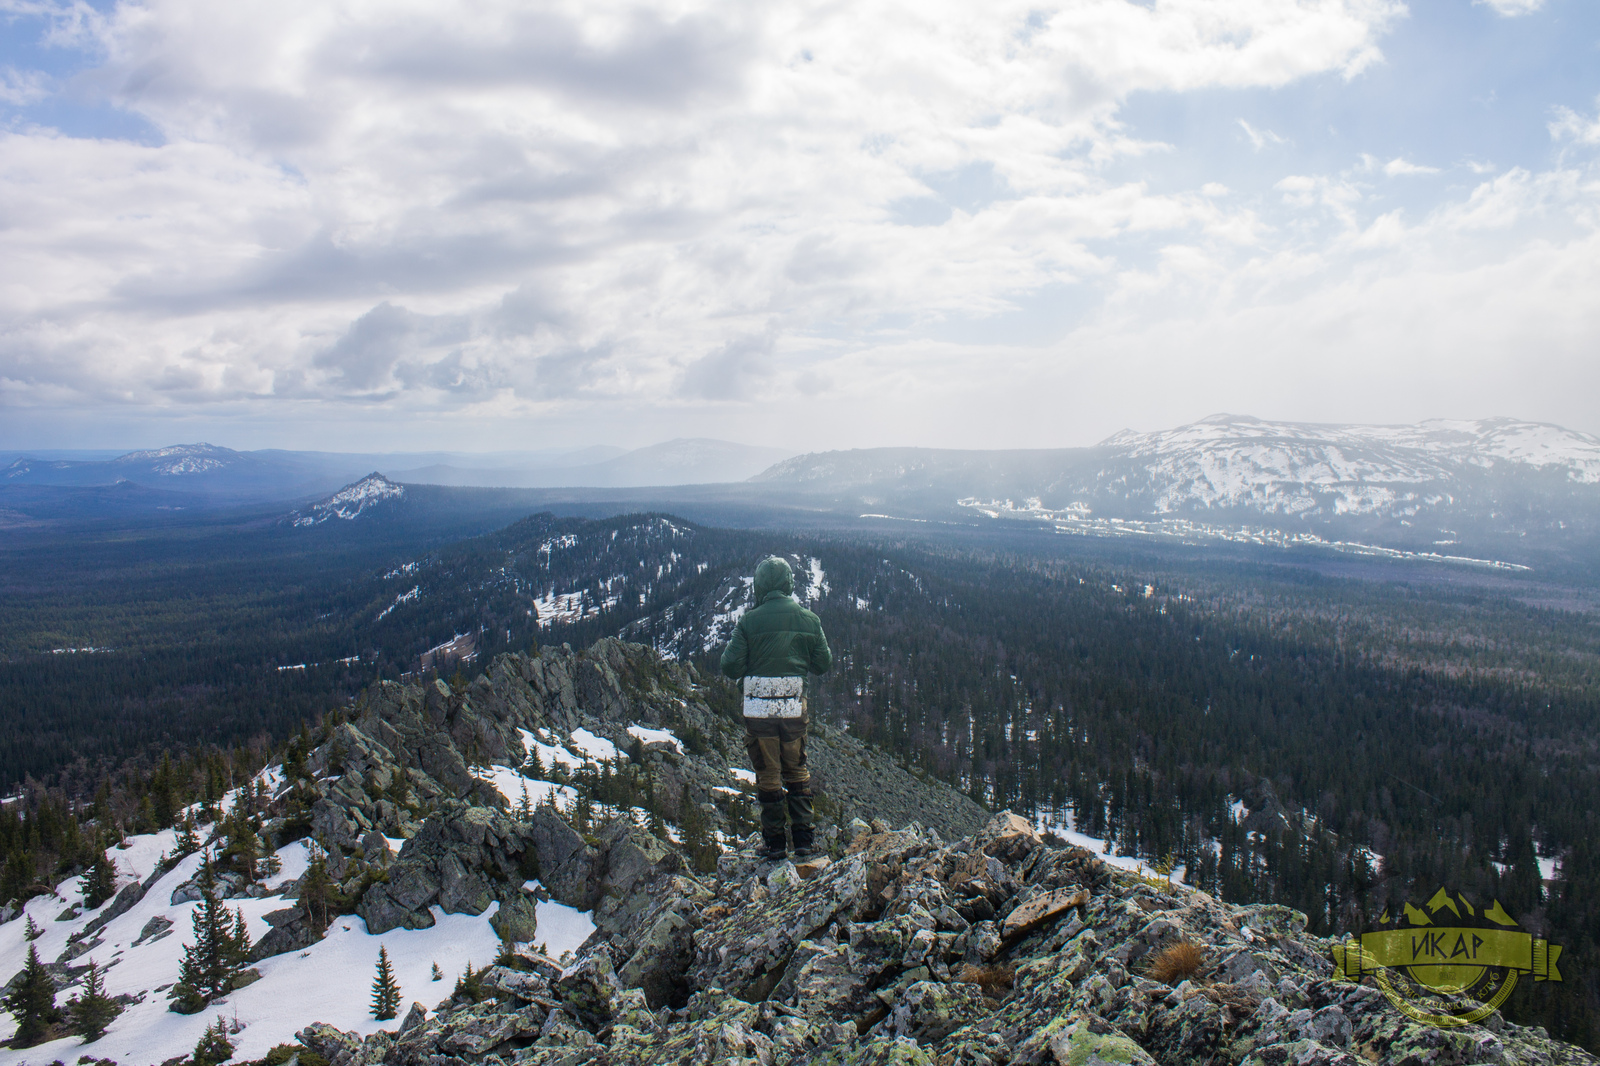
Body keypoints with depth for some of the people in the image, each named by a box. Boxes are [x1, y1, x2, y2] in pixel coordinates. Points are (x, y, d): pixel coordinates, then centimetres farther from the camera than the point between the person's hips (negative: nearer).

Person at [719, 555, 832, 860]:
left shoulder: (749, 622, -11)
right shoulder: (809, 620, -2)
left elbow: (731, 667, -11)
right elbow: (824, 664, 4)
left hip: (759, 709, -2)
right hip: (795, 708, 2)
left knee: (768, 775, 9)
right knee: (797, 772, 17)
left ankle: (775, 843, 15)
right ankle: (804, 838, 17)